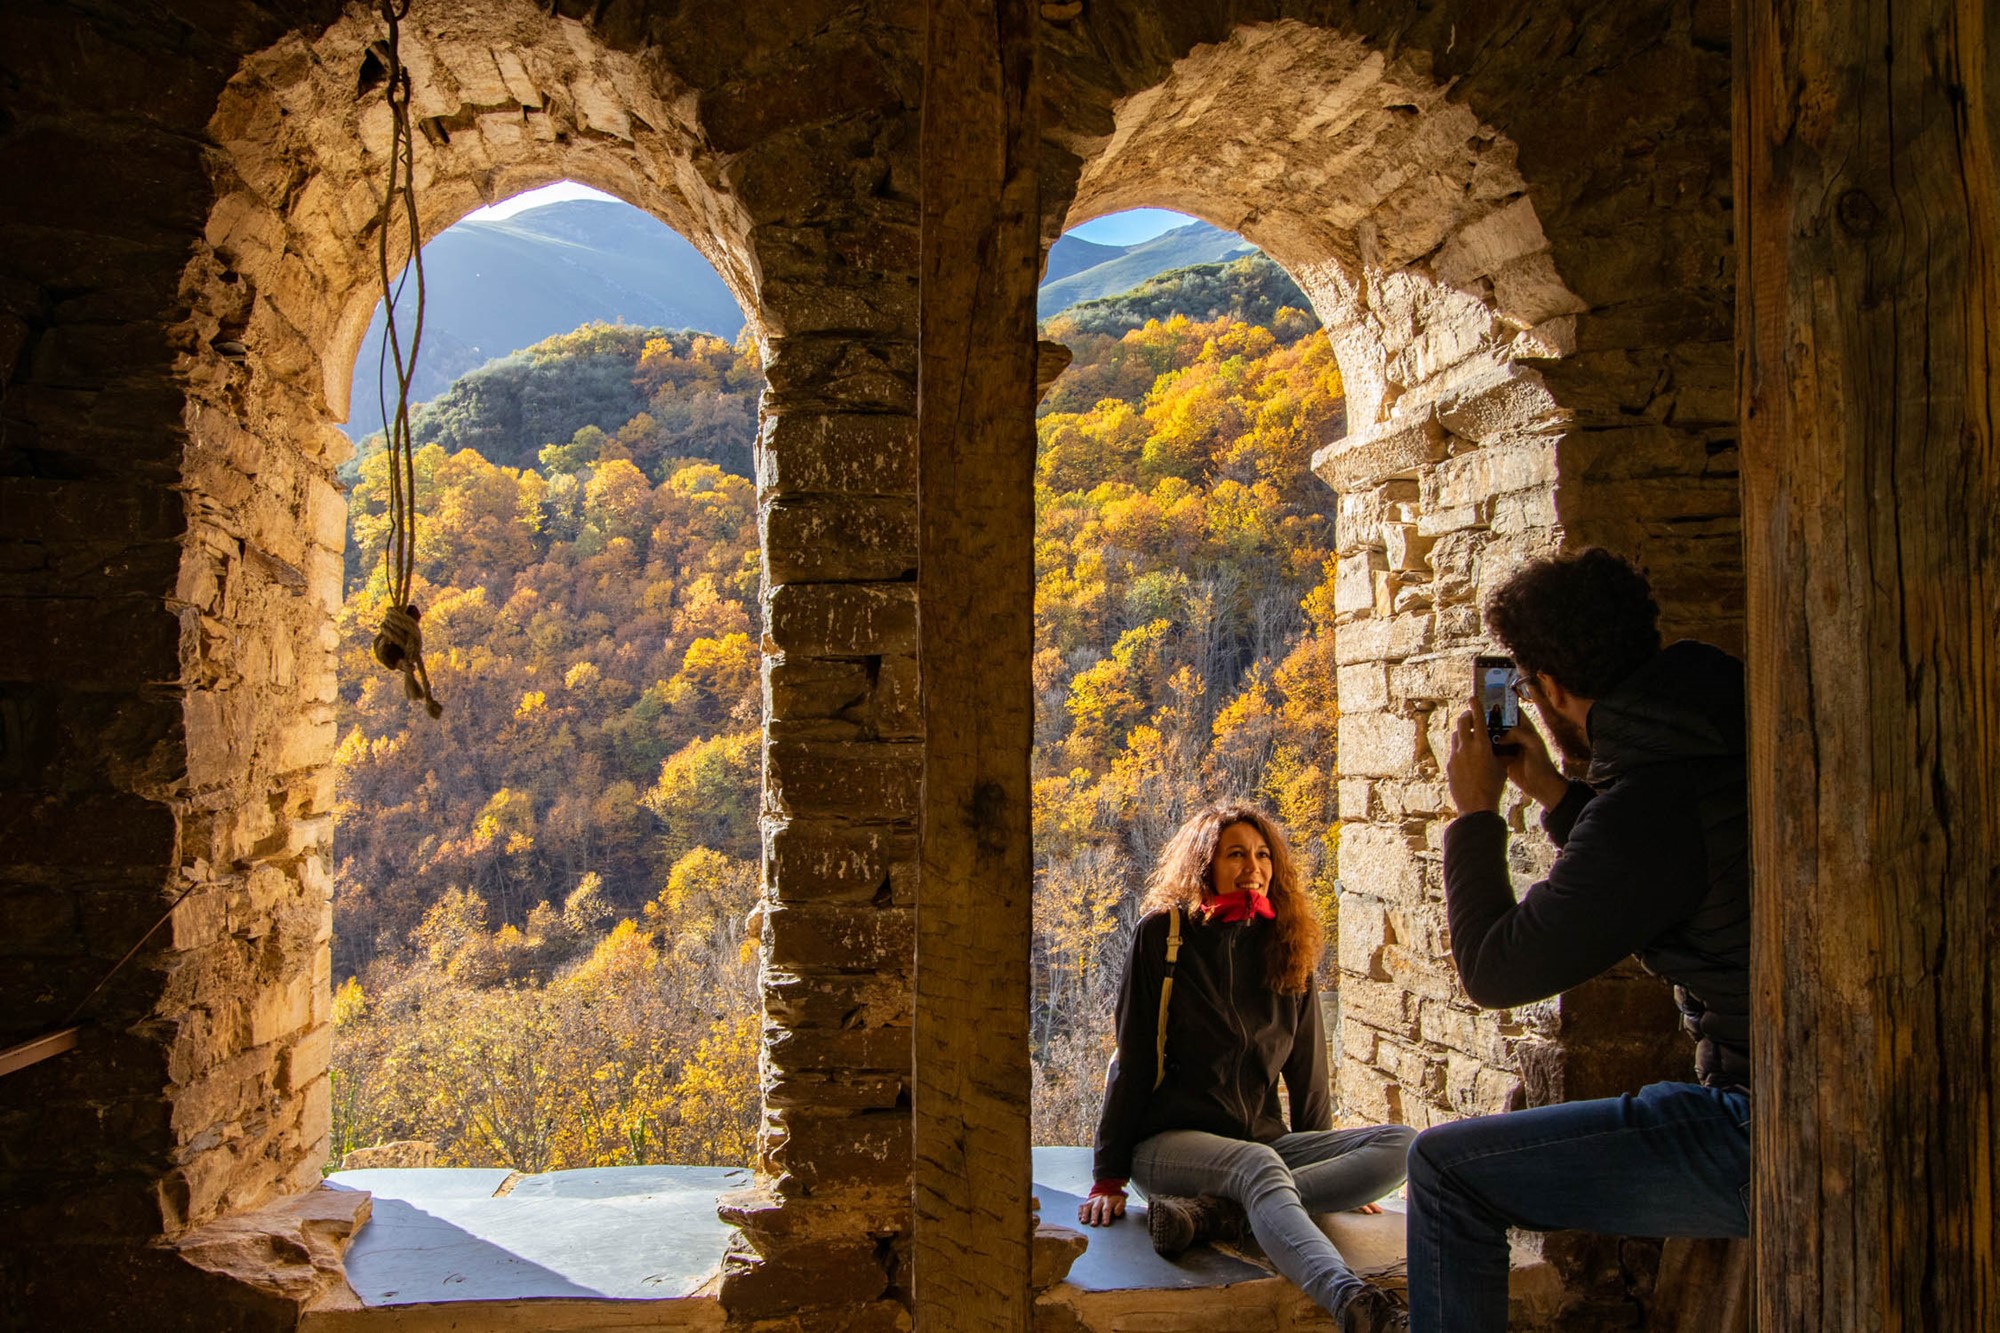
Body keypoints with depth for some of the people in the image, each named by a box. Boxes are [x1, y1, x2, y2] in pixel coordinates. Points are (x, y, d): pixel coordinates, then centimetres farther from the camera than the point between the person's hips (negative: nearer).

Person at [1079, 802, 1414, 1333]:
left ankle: (1211, 1211, -32)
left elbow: (1306, 1067, 15)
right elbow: (1132, 1061, -3)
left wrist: (1336, 1168, 17)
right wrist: (1109, 1178, -6)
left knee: (1398, 1146, -19)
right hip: (1170, 1138, -5)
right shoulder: (1164, 933, -3)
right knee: (1260, 1165, -36)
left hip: (1262, 1137, 5)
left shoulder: (1286, 946, 10)